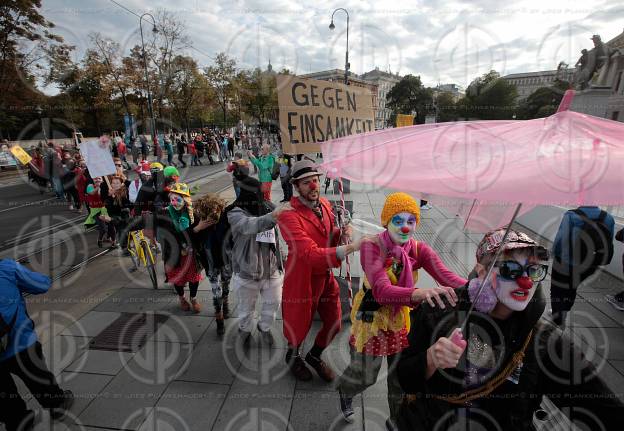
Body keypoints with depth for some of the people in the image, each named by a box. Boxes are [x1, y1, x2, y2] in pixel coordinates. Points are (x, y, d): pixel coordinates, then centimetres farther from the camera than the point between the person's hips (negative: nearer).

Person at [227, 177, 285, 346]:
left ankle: (264, 327, 50)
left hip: (272, 269, 3)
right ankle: (245, 329, 51)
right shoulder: (235, 213, -18)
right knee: (246, 307, 19)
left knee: (273, 303, 19)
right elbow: (249, 225, -39)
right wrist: (271, 217, -55)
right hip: (247, 272, -3)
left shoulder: (268, 207, -5)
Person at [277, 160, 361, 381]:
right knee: (300, 325, 16)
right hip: (302, 279, -6)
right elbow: (312, 254, -34)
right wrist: (351, 247, -42)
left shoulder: (324, 204, -1)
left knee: (333, 324, 19)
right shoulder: (289, 216, -26)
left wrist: (341, 233, -13)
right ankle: (293, 356, 52)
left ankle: (314, 355, 50)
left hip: (326, 276, 7)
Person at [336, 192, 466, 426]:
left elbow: (446, 276, -26)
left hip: (401, 319, 4)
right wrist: (419, 293, -58)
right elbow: (381, 290, -41)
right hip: (371, 320, -3)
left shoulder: (419, 249, -12)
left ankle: (397, 420, 50)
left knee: (402, 376, 19)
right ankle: (344, 390, 54)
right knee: (365, 377, 16)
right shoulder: (371, 246, -26)